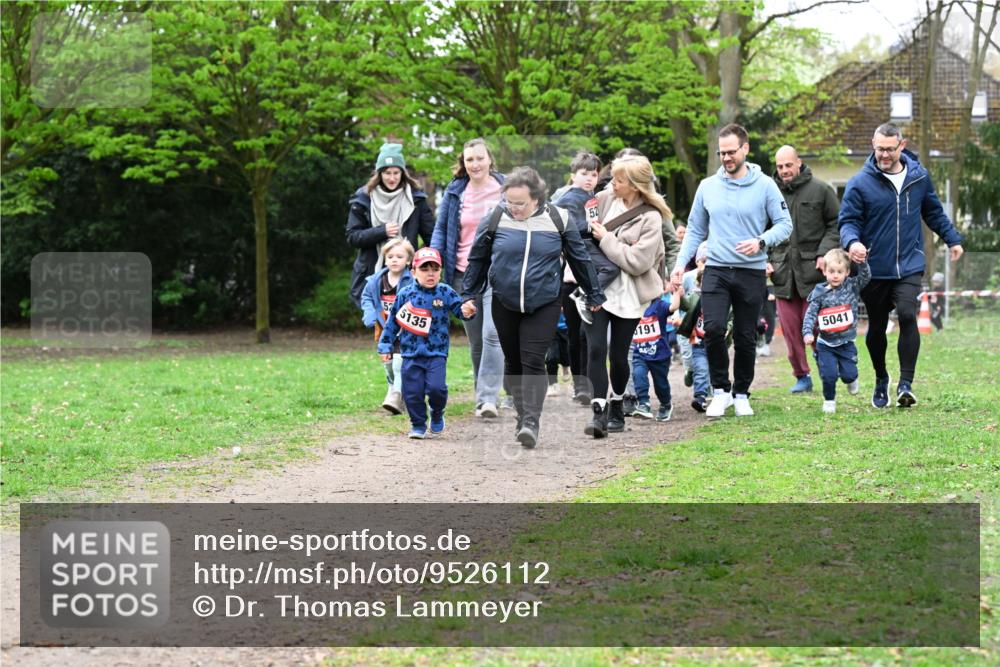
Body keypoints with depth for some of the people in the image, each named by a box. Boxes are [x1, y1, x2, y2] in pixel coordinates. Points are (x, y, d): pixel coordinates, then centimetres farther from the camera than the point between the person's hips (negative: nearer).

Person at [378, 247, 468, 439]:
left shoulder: (445, 293, 0)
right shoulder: (405, 294, 1)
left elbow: (459, 308, -1)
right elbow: (393, 321, 8)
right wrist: (386, 346, 8)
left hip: (437, 352, -1)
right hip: (411, 353, 1)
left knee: (436, 387, -15)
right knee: (412, 391, 0)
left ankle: (437, 414, 15)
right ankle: (418, 425, 19)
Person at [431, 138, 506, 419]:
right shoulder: (454, 193, 7)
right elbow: (440, 229, 14)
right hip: (464, 274, 3)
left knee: (492, 334, -18)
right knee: (475, 340, 9)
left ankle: (489, 397, -18)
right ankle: (482, 396, 20)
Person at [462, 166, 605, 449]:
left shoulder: (557, 220, -6)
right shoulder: (495, 219, -5)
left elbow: (580, 259, 6)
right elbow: (477, 260, 8)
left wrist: (595, 295, 13)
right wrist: (468, 296, 10)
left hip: (544, 305, -2)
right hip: (505, 305, 2)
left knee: (533, 362, -12)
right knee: (513, 361, 10)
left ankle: (531, 422, -15)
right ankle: (521, 412, 26)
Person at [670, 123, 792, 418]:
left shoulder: (765, 186, -2)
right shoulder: (707, 187, 6)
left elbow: (784, 224, -2)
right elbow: (695, 230, 13)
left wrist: (761, 242, -20)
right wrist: (680, 263, 3)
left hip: (752, 272, -1)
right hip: (716, 270, 1)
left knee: (746, 338, 5)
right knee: (713, 328, -16)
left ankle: (741, 394, 22)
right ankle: (720, 390, 0)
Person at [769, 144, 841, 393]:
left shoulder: (820, 190, 2)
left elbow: (836, 225, 4)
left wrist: (825, 253, -9)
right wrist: (765, 259, 3)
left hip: (813, 269, -3)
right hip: (783, 271, 3)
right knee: (790, 328, 3)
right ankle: (801, 376, 13)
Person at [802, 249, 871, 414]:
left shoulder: (852, 287, 0)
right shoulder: (819, 293, -3)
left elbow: (866, 276, -13)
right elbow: (810, 315, -6)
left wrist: (862, 262, -29)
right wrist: (807, 333, -19)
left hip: (846, 342, 1)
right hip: (825, 344, 0)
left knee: (849, 373, -5)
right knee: (829, 374, -9)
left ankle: (850, 380, 33)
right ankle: (829, 400, 16)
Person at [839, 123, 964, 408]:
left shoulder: (919, 176, 3)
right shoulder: (860, 183, -8)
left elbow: (934, 212, 19)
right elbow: (848, 221, -7)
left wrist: (953, 239, 22)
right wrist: (852, 242, -28)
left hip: (909, 266, 1)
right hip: (874, 269, -1)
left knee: (907, 316, -19)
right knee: (877, 327, 11)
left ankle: (906, 383, -16)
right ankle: (881, 379, 34)